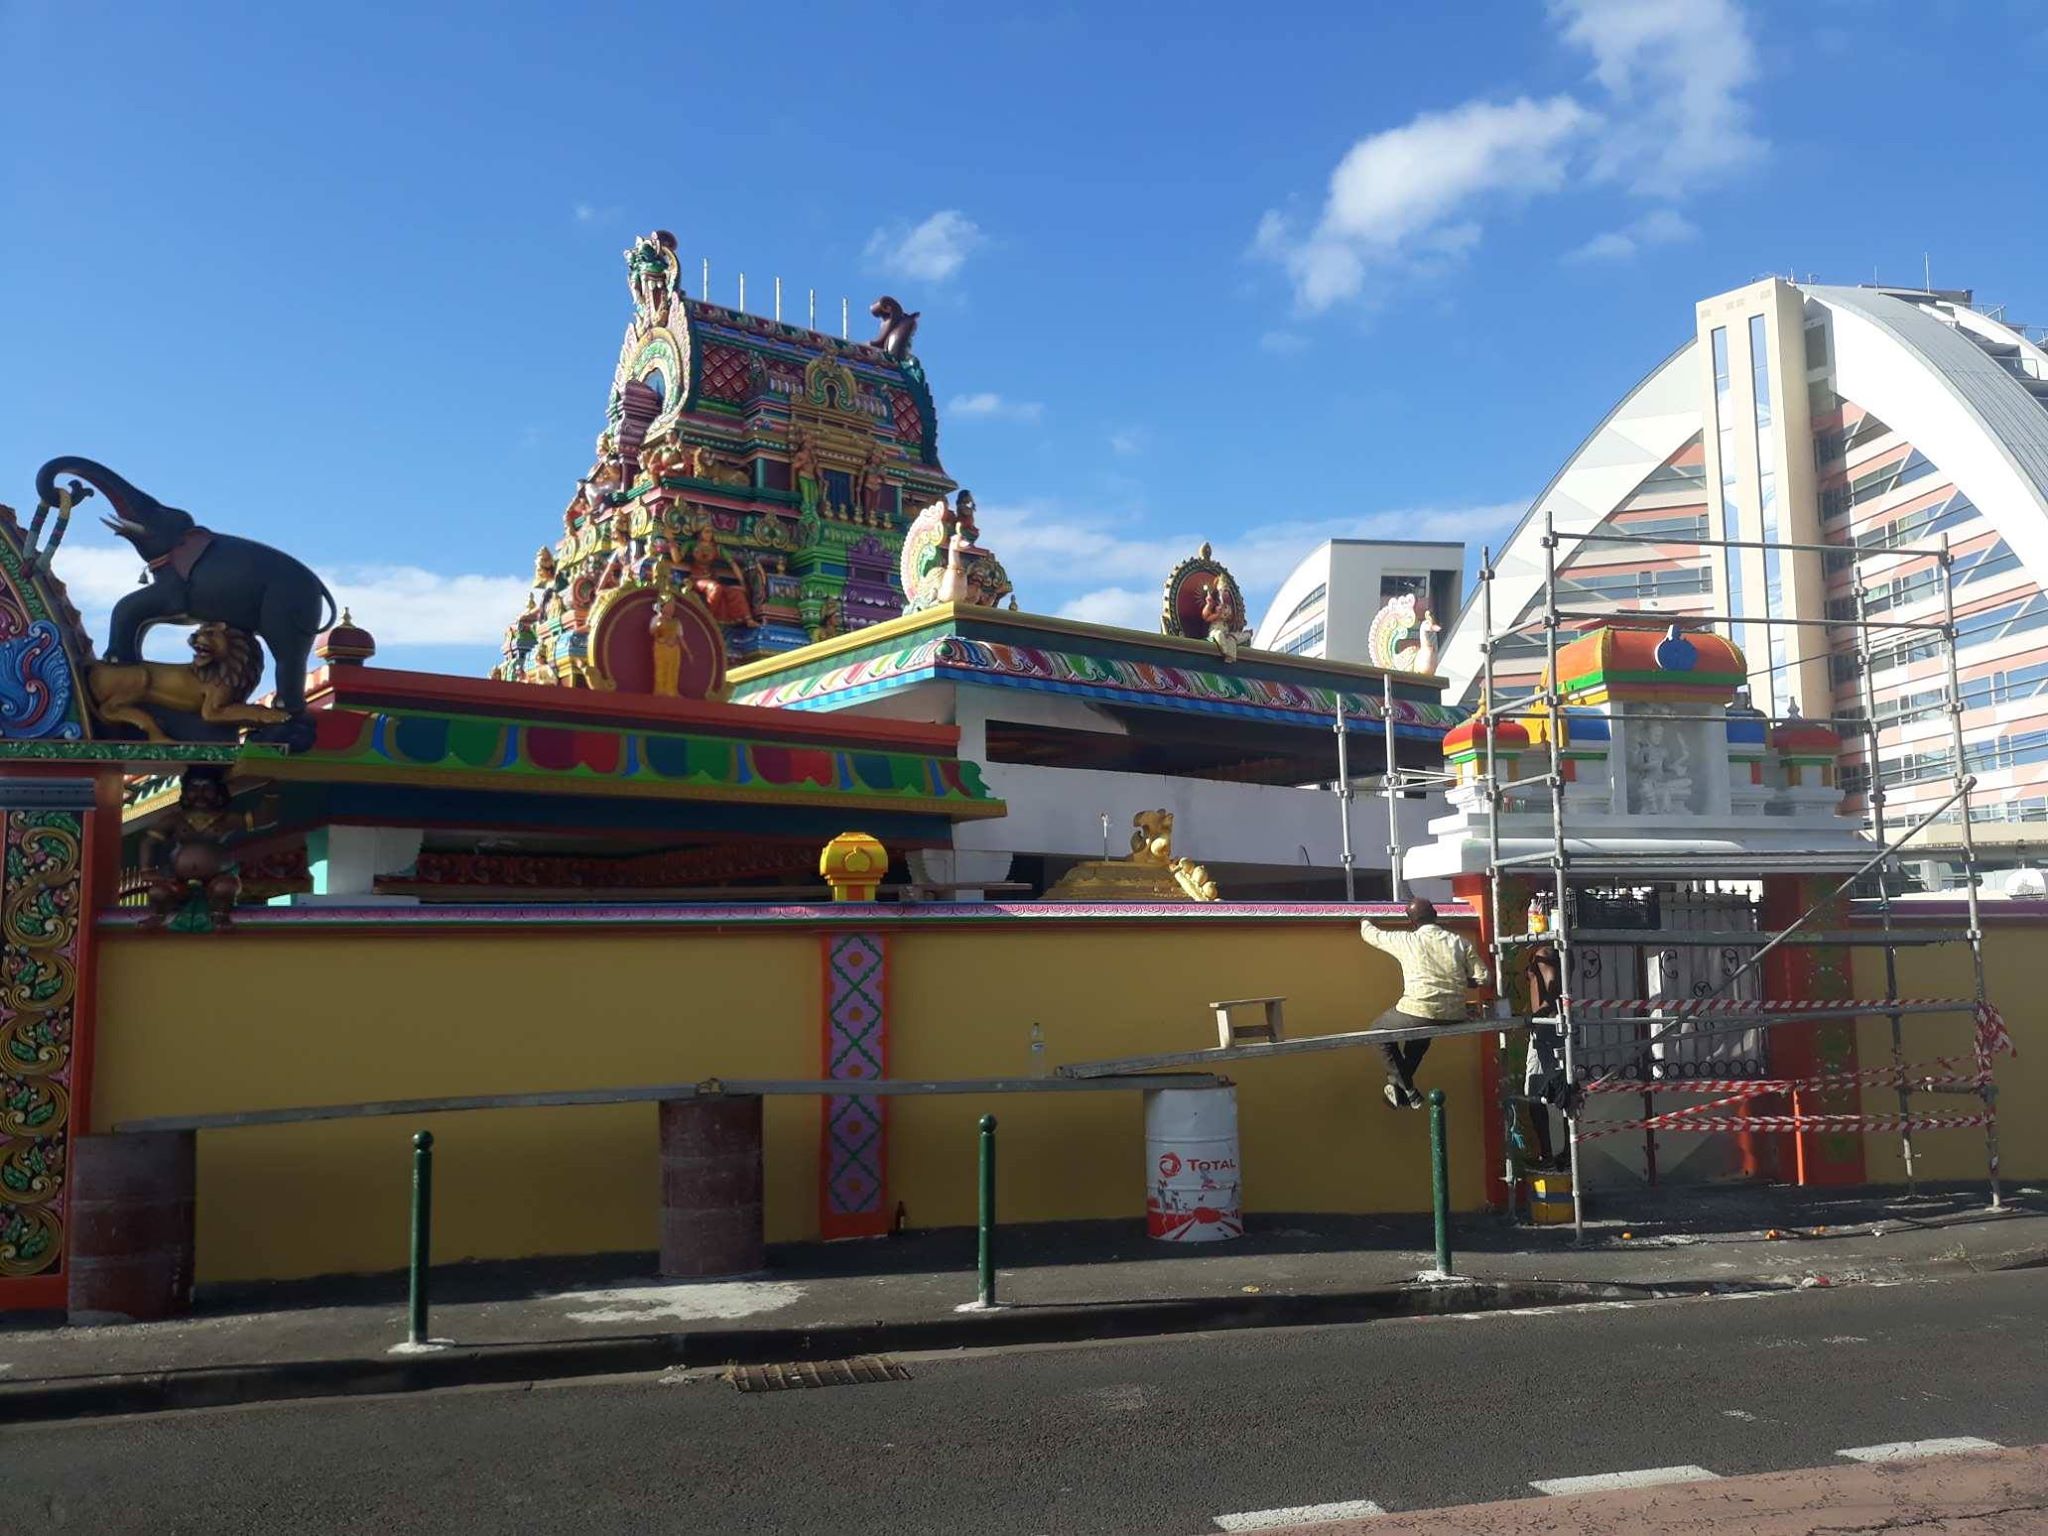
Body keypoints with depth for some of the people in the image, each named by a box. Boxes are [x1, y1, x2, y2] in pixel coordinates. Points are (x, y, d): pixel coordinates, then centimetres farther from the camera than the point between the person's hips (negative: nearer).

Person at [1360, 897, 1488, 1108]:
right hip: (1454, 1015, 5)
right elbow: (1482, 978, 4)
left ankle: (1406, 1090, 18)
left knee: (1379, 1028, 24)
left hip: (1418, 1012, -5)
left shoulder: (1406, 941, -1)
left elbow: (1371, 934, 14)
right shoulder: (1460, 942, 6)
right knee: (1422, 1032, 39)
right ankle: (1403, 1082, 44)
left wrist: (1366, 922, 38)